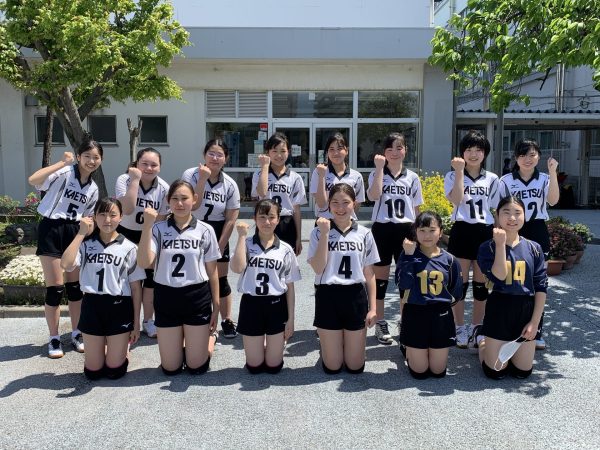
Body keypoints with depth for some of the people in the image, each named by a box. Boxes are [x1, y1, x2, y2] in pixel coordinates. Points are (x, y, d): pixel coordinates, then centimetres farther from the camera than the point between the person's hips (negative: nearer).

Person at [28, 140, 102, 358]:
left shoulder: (93, 188, 10)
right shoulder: (64, 172, -10)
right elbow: (33, 180, -27)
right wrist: (62, 162, -24)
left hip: (74, 232, 6)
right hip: (51, 229, -5)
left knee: (75, 286, 10)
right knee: (55, 288, -1)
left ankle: (76, 334, 24)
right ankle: (54, 339, 15)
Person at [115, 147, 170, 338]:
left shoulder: (164, 188, -14)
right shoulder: (124, 180, -20)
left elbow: (161, 220, -6)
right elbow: (127, 209, -36)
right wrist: (135, 179, -36)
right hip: (124, 233, -2)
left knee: (151, 276, 1)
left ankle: (148, 321, 18)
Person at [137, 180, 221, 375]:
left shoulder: (205, 230, -2)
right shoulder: (158, 229, -3)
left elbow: (212, 272, 3)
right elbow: (144, 263, -18)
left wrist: (216, 307, 3)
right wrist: (147, 225, -23)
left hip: (197, 298, 0)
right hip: (166, 298, 1)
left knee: (196, 366, 6)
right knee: (170, 368, 10)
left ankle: (210, 336, 36)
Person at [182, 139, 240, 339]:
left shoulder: (230, 185, -4)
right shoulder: (190, 175, -9)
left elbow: (231, 219, -3)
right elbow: (192, 205, -22)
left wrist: (220, 247, -6)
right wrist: (202, 179, -27)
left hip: (217, 234, 1)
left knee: (220, 279, 4)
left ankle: (227, 321, 20)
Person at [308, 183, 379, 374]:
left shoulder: (364, 234, 3)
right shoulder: (319, 232, -2)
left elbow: (369, 274, 7)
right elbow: (318, 269, -13)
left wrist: (372, 308, 1)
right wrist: (325, 234, -16)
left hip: (356, 297, 2)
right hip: (328, 297, -1)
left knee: (355, 366, 7)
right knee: (332, 366, 5)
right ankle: (327, 344, 37)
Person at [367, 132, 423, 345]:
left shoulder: (412, 177, 7)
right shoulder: (376, 174, 1)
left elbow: (416, 209, 11)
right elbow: (373, 196, -20)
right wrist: (380, 168, -18)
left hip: (405, 230, 2)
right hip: (382, 229, -2)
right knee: (380, 278, 5)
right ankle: (380, 324, 16)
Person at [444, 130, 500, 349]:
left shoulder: (492, 179, 10)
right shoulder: (453, 176, 2)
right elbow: (456, 199, -17)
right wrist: (459, 172, -18)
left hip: (485, 233, 3)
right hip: (462, 232, -2)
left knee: (482, 283, 8)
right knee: (460, 282, 2)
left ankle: (476, 328, 21)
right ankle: (460, 329, 15)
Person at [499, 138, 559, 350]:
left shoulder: (544, 179, 3)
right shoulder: (506, 181, 1)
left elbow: (553, 200, -15)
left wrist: (553, 173, -22)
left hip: (537, 232, 1)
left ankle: (536, 332, 16)